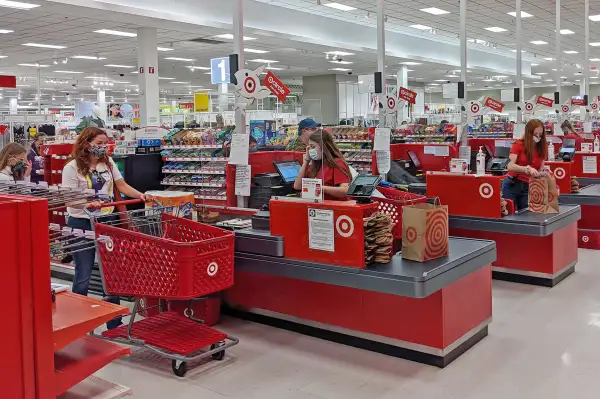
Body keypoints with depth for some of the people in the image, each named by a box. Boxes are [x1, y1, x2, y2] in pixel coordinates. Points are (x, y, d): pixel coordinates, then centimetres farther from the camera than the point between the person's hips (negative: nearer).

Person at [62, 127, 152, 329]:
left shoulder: (108, 162, 6)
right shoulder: (72, 168, -10)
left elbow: (122, 186, 6)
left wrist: (140, 195, -11)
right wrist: (89, 204, -33)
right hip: (81, 223, -5)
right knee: (83, 274, 4)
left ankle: (114, 322, 20)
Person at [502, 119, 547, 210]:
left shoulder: (542, 148, 5)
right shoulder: (518, 145, -8)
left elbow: (540, 170, 6)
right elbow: (510, 166, -21)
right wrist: (528, 168, -35)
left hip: (528, 187, 3)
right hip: (512, 185, -3)